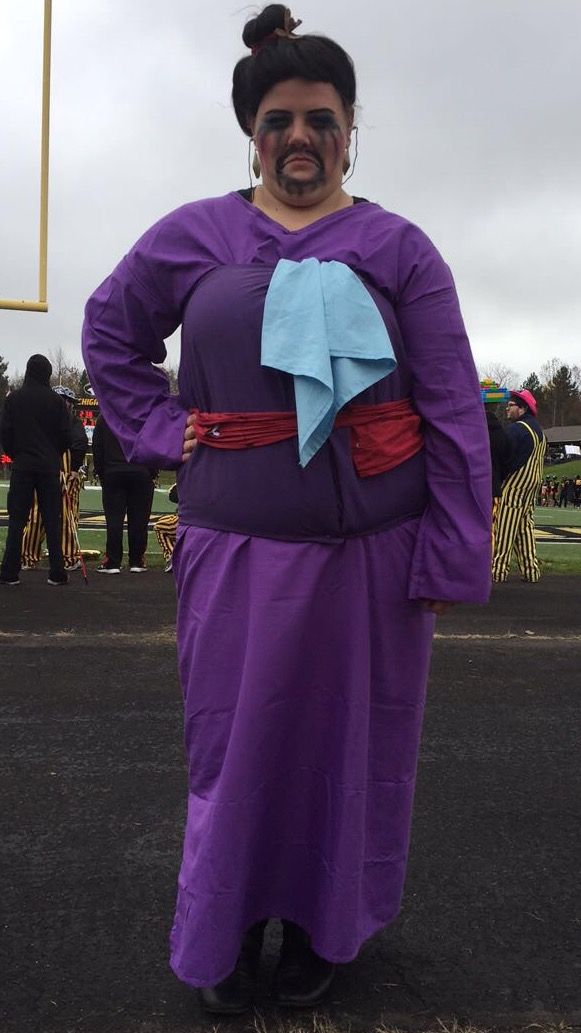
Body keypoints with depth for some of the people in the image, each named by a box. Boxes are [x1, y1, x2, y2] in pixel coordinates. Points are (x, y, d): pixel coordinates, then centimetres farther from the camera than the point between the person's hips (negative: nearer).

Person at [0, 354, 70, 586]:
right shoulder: (56, 400, -2)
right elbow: (66, 436, 0)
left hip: (22, 466, 0)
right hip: (50, 467, 0)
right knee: (52, 520, 4)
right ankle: (57, 573, 4)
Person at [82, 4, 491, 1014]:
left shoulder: (398, 248, 3)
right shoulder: (193, 236, 7)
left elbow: (454, 412, -1)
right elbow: (109, 333, 20)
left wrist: (451, 559, -8)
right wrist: (160, 430, 4)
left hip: (371, 549, 0)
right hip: (238, 548, 1)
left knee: (350, 743, 11)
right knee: (237, 743, 10)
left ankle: (322, 928, 35)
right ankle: (228, 932, 33)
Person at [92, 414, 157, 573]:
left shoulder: (104, 418, 4)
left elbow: (97, 448, 6)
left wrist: (100, 473, 13)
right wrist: (153, 473, 8)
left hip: (112, 475, 1)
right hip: (141, 475, 0)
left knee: (114, 518, 2)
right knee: (139, 520, 3)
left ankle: (112, 562, 0)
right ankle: (137, 562, 6)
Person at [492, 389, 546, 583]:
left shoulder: (516, 429, -14)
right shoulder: (538, 430, 18)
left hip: (513, 486, -9)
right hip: (531, 487, 9)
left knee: (503, 530, -7)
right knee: (525, 529, 11)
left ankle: (497, 569, -7)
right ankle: (531, 571, 11)